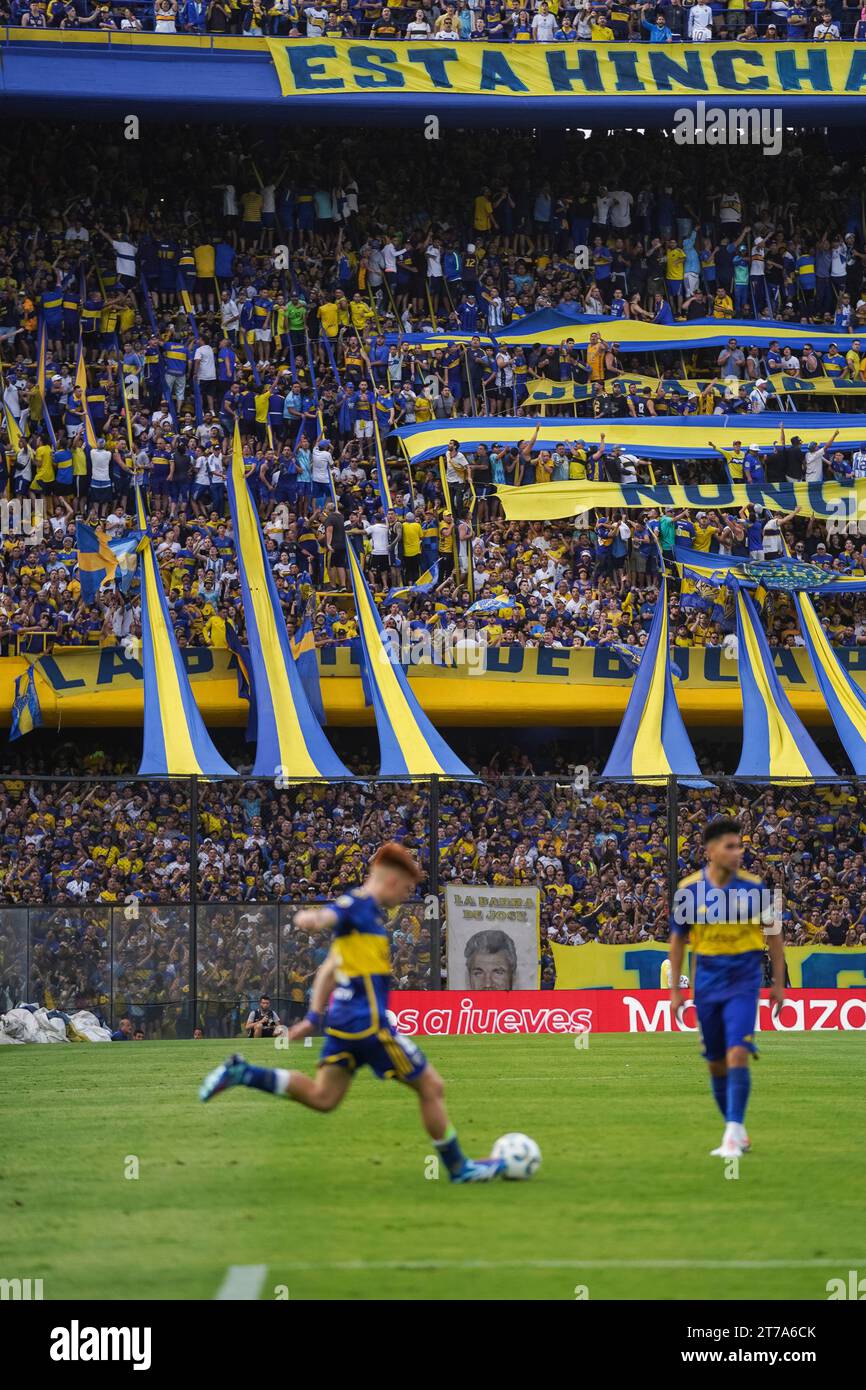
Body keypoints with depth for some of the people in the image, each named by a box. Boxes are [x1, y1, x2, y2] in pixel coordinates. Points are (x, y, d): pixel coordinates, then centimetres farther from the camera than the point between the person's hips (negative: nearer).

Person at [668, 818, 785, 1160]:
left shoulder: (753, 887, -7)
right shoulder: (688, 889, -5)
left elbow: (773, 933, 4)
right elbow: (678, 939, 6)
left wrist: (778, 982, 4)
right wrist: (675, 989, 6)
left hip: (743, 982, -2)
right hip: (707, 984, 2)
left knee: (737, 1055, -18)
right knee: (716, 1064, 9)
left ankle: (733, 1134, -15)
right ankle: (737, 1133, 24)